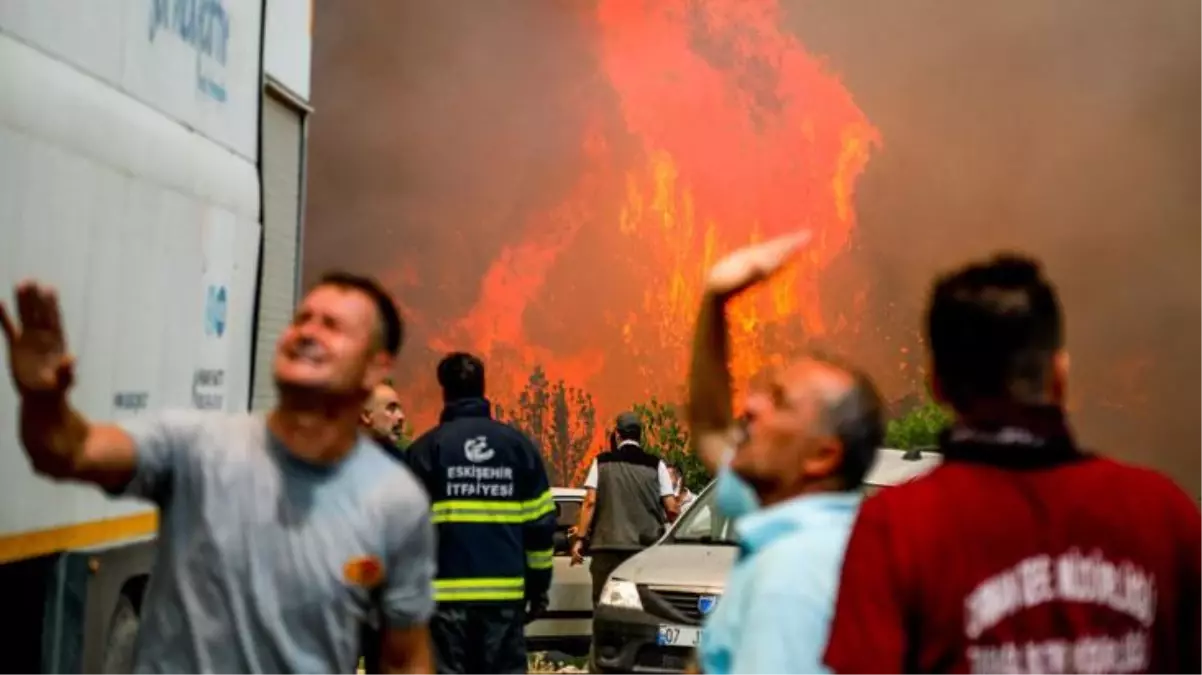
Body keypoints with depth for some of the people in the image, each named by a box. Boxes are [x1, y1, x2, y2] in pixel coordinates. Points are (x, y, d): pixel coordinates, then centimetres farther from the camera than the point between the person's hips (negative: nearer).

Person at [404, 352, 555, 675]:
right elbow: (541, 524, 6)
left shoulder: (427, 448, -2)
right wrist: (538, 587, 13)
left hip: (446, 593, -2)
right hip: (506, 592, 2)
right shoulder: (518, 444, 6)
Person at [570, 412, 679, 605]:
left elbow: (590, 502, -1)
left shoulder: (602, 462, 8)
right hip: (646, 547, 0)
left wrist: (579, 538, 1)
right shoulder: (656, 465, 7)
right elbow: (671, 509, 1)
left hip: (607, 546, 0)